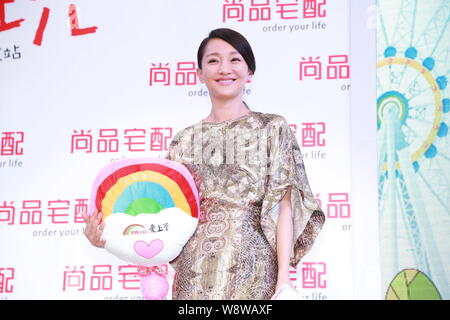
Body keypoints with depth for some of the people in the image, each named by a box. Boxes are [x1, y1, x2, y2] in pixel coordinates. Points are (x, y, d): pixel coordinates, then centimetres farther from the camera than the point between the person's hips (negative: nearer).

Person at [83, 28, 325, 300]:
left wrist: (284, 278, -10)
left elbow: (284, 206, -2)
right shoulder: (185, 140, 12)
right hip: (194, 276, 2)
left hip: (252, 276, -2)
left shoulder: (272, 128, 4)